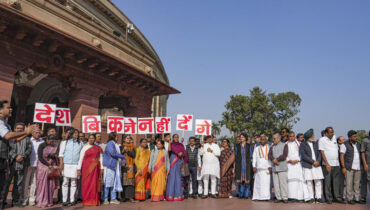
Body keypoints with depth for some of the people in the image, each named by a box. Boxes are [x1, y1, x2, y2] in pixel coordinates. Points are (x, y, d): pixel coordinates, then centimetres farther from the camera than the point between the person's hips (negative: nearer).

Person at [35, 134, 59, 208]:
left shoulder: (55, 146, 5)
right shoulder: (42, 146, -6)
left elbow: (56, 156, -2)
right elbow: (40, 158, -10)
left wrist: (49, 155, -19)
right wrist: (48, 165, -14)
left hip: (52, 167, 3)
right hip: (43, 166, -3)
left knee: (51, 184, 3)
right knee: (42, 184, -4)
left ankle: (49, 201, 12)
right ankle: (41, 202, 2)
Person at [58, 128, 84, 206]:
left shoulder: (80, 143, 14)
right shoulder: (65, 142, 10)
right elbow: (61, 153, 6)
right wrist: (61, 163, -5)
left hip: (75, 165, 1)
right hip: (66, 164, -1)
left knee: (74, 182, 2)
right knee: (65, 182, 0)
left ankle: (72, 200, 9)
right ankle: (64, 200, 7)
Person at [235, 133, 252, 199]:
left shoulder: (249, 146, 6)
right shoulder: (237, 146, 10)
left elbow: (250, 155, 6)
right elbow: (236, 155, 10)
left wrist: (250, 163, -3)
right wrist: (235, 165, 4)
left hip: (247, 164, -1)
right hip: (239, 164, 1)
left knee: (247, 179, -3)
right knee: (240, 179, 0)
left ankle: (246, 194, 5)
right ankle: (241, 194, 8)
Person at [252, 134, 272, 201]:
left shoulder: (269, 148, 10)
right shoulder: (256, 148, 16)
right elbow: (254, 158, 11)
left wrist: (270, 166, -10)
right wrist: (254, 166, -1)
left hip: (267, 168, -1)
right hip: (258, 169, 2)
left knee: (266, 183, -6)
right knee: (258, 183, -1)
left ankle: (266, 196, -3)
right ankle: (257, 196, 3)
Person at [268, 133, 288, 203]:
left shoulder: (284, 145, 4)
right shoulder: (272, 147, 18)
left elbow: (284, 155, -8)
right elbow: (269, 155, 6)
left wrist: (277, 159, -12)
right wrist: (273, 160, -12)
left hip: (282, 167, -5)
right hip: (274, 167, 5)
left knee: (283, 183, -6)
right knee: (276, 183, 4)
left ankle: (284, 197, 2)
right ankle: (278, 197, 11)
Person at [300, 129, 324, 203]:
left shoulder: (315, 144, 14)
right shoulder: (302, 144, -1)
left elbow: (319, 153, 9)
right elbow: (304, 156, -9)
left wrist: (318, 161, -8)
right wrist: (313, 162, -12)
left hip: (317, 165, 4)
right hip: (307, 166, -4)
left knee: (318, 182, 0)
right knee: (309, 182, 0)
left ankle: (318, 197, 10)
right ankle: (311, 198, 9)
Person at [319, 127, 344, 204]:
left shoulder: (334, 138, 12)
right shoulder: (322, 140, -5)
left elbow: (337, 150, 19)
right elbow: (322, 152, -9)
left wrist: (339, 162, 14)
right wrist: (327, 164, -15)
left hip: (336, 164, 5)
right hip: (327, 165, -5)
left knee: (336, 182, 7)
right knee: (327, 182, 0)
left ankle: (337, 197, 15)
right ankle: (329, 198, 8)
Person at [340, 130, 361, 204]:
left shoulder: (358, 144, 12)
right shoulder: (345, 145, -6)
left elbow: (360, 155, 17)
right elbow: (342, 156, -8)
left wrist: (361, 166, 9)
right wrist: (343, 167, -14)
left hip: (358, 168, 5)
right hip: (349, 168, -5)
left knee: (357, 184, 8)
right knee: (349, 184, -3)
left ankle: (357, 198, 15)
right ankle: (350, 199, 4)